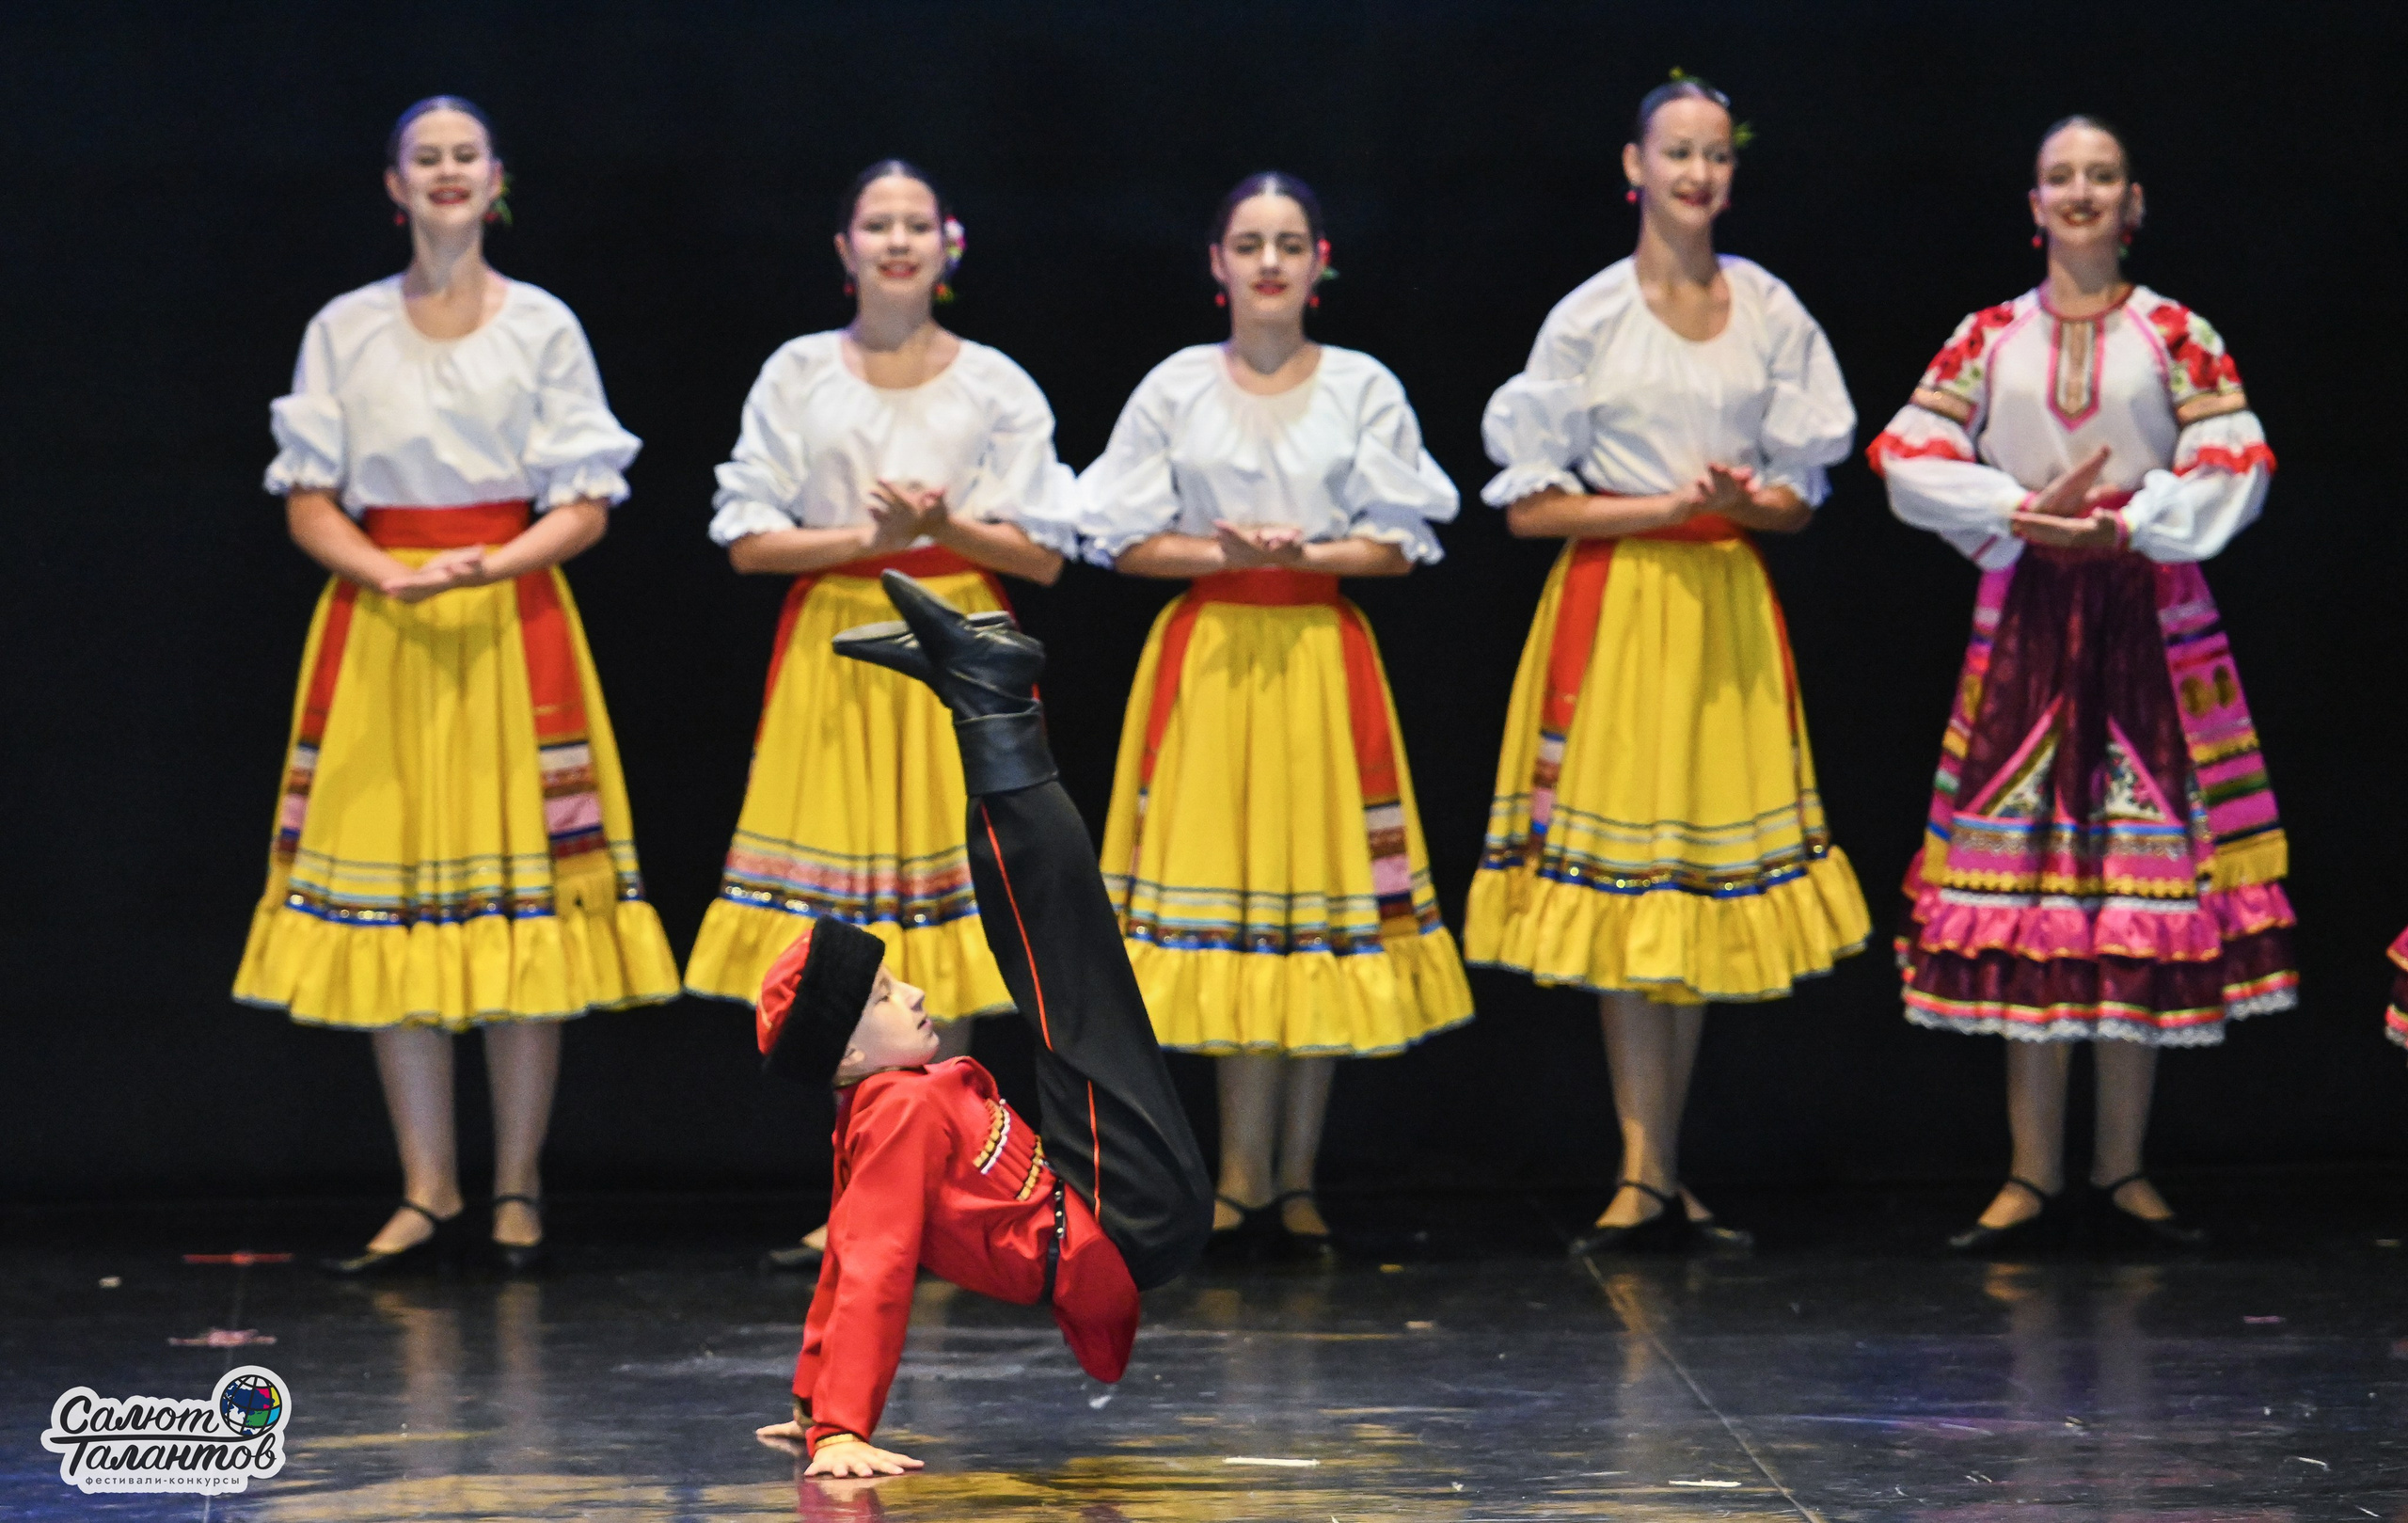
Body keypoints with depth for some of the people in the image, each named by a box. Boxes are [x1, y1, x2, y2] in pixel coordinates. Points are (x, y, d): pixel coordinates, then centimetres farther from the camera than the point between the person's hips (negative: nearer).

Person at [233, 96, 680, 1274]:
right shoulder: (344, 329, 8)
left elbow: (586, 508, 2)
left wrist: (494, 566, -15)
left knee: (526, 904, -4)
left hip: (513, 626, -1)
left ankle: (516, 1190, 4)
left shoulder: (543, 326, 5)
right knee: (390, 911, -2)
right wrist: (394, 575, -14)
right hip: (378, 634, 1)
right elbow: (309, 505, 4)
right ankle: (426, 1196, 4)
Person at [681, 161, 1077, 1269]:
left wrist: (947, 527, -13)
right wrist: (866, 535, -12)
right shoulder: (797, 375, 6)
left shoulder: (996, 386, 6)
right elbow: (748, 537, 2)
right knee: (850, 947, -5)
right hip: (834, 649, 0)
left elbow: (1045, 553, 3)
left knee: (945, 924, -4)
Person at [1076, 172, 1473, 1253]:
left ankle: (1290, 1176, 5)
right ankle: (1250, 1176, 0)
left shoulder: (1363, 387, 5)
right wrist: (1222, 552, -12)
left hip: (1320, 655, 0)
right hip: (1207, 654, 0)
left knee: (1324, 901, -1)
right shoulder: (1175, 389, 5)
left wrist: (1304, 553, -13)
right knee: (1221, 892, -4)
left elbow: (1401, 541, 2)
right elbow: (1123, 540, 3)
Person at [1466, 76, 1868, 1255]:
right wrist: (1663, 505, -13)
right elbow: (1528, 506, -3)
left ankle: (1662, 1174, 9)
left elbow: (1801, 500, 10)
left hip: (1729, 608, 3)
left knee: (1706, 884, 2)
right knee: (1621, 885, -7)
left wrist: (1744, 499, -12)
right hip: (1616, 599, -3)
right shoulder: (1590, 317, -1)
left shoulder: (1771, 314, 8)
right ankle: (1644, 1178, -6)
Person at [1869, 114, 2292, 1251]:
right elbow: (1909, 462, -1)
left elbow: (2234, 472, -5)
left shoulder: (2175, 335, 4)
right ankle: (2031, 1176, 2)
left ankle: (2123, 1169, 6)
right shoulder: (1988, 338, 8)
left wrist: (2127, 526, -17)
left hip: (2151, 620, -1)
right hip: (2024, 618, 1)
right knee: (2022, 892, -3)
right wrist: (2025, 514, -13)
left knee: (2147, 894, -3)